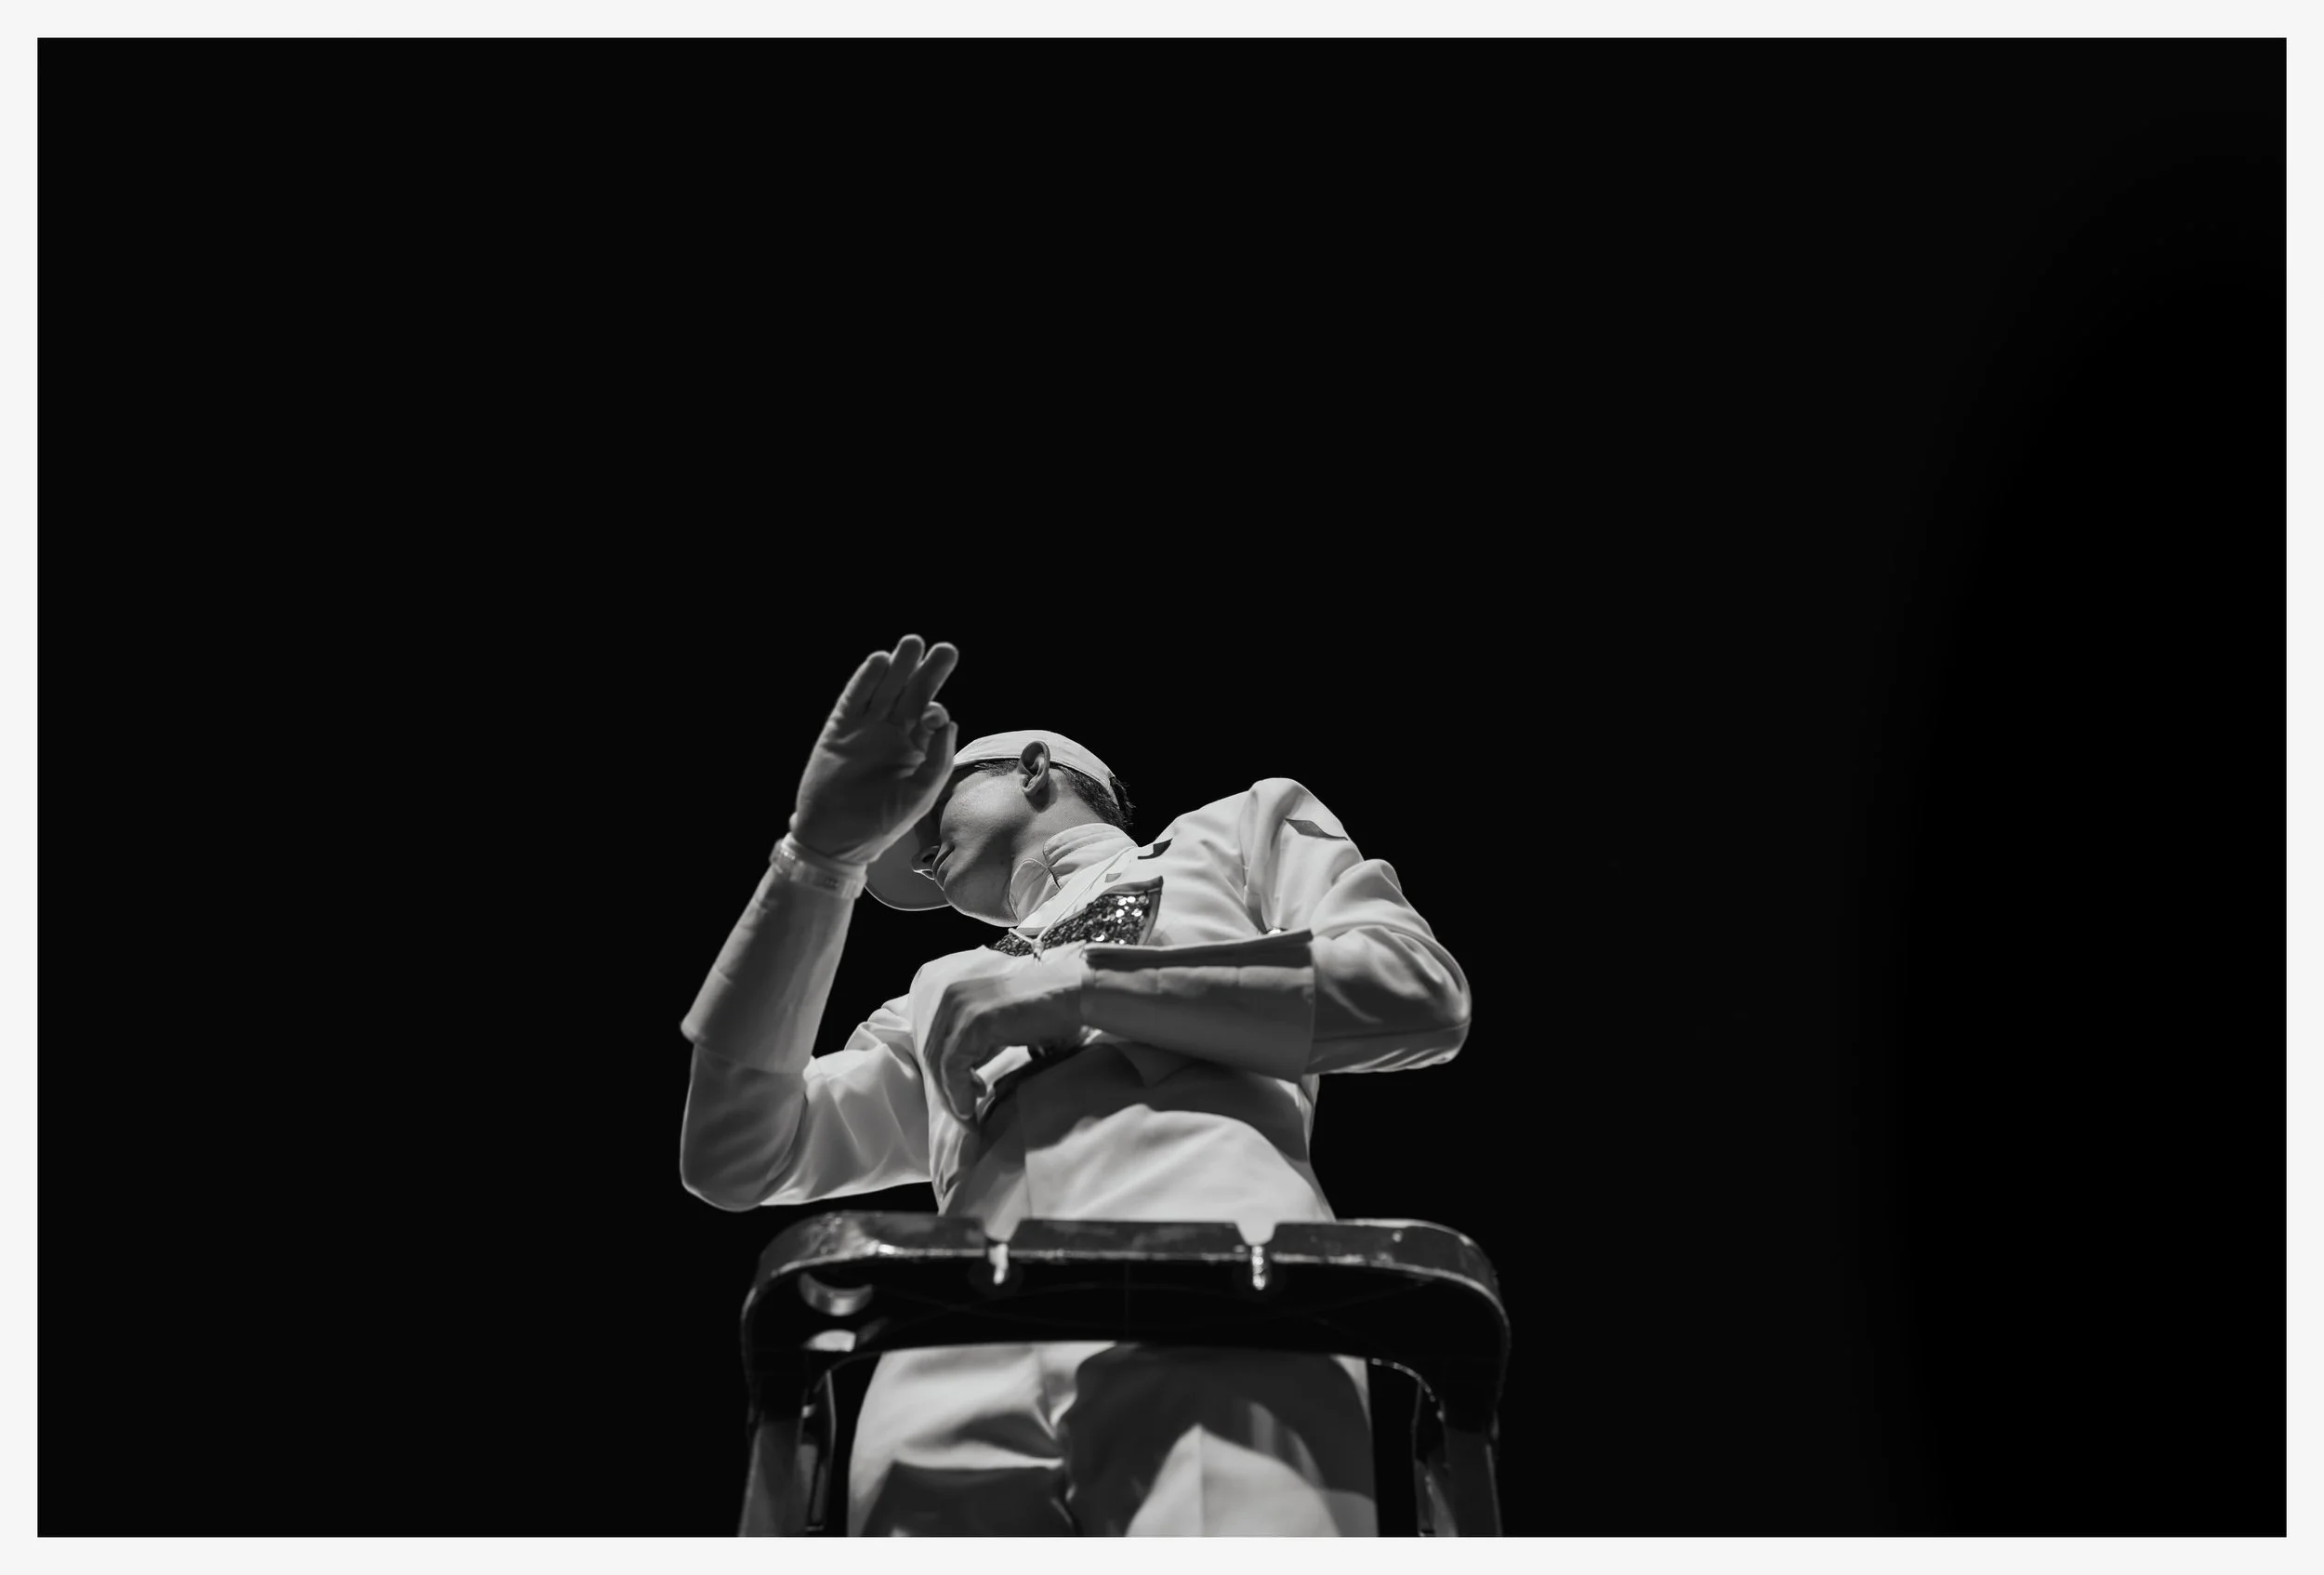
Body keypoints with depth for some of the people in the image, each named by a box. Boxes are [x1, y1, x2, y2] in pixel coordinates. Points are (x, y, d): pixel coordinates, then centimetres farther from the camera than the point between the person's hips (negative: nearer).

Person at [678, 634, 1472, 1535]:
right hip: (958, 1365, 4)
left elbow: (1421, 994, 12)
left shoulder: (1240, 828, 32)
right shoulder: (942, 1000, 40)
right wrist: (823, 855, 20)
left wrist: (1082, 986, 10)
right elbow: (734, 1161, 26)